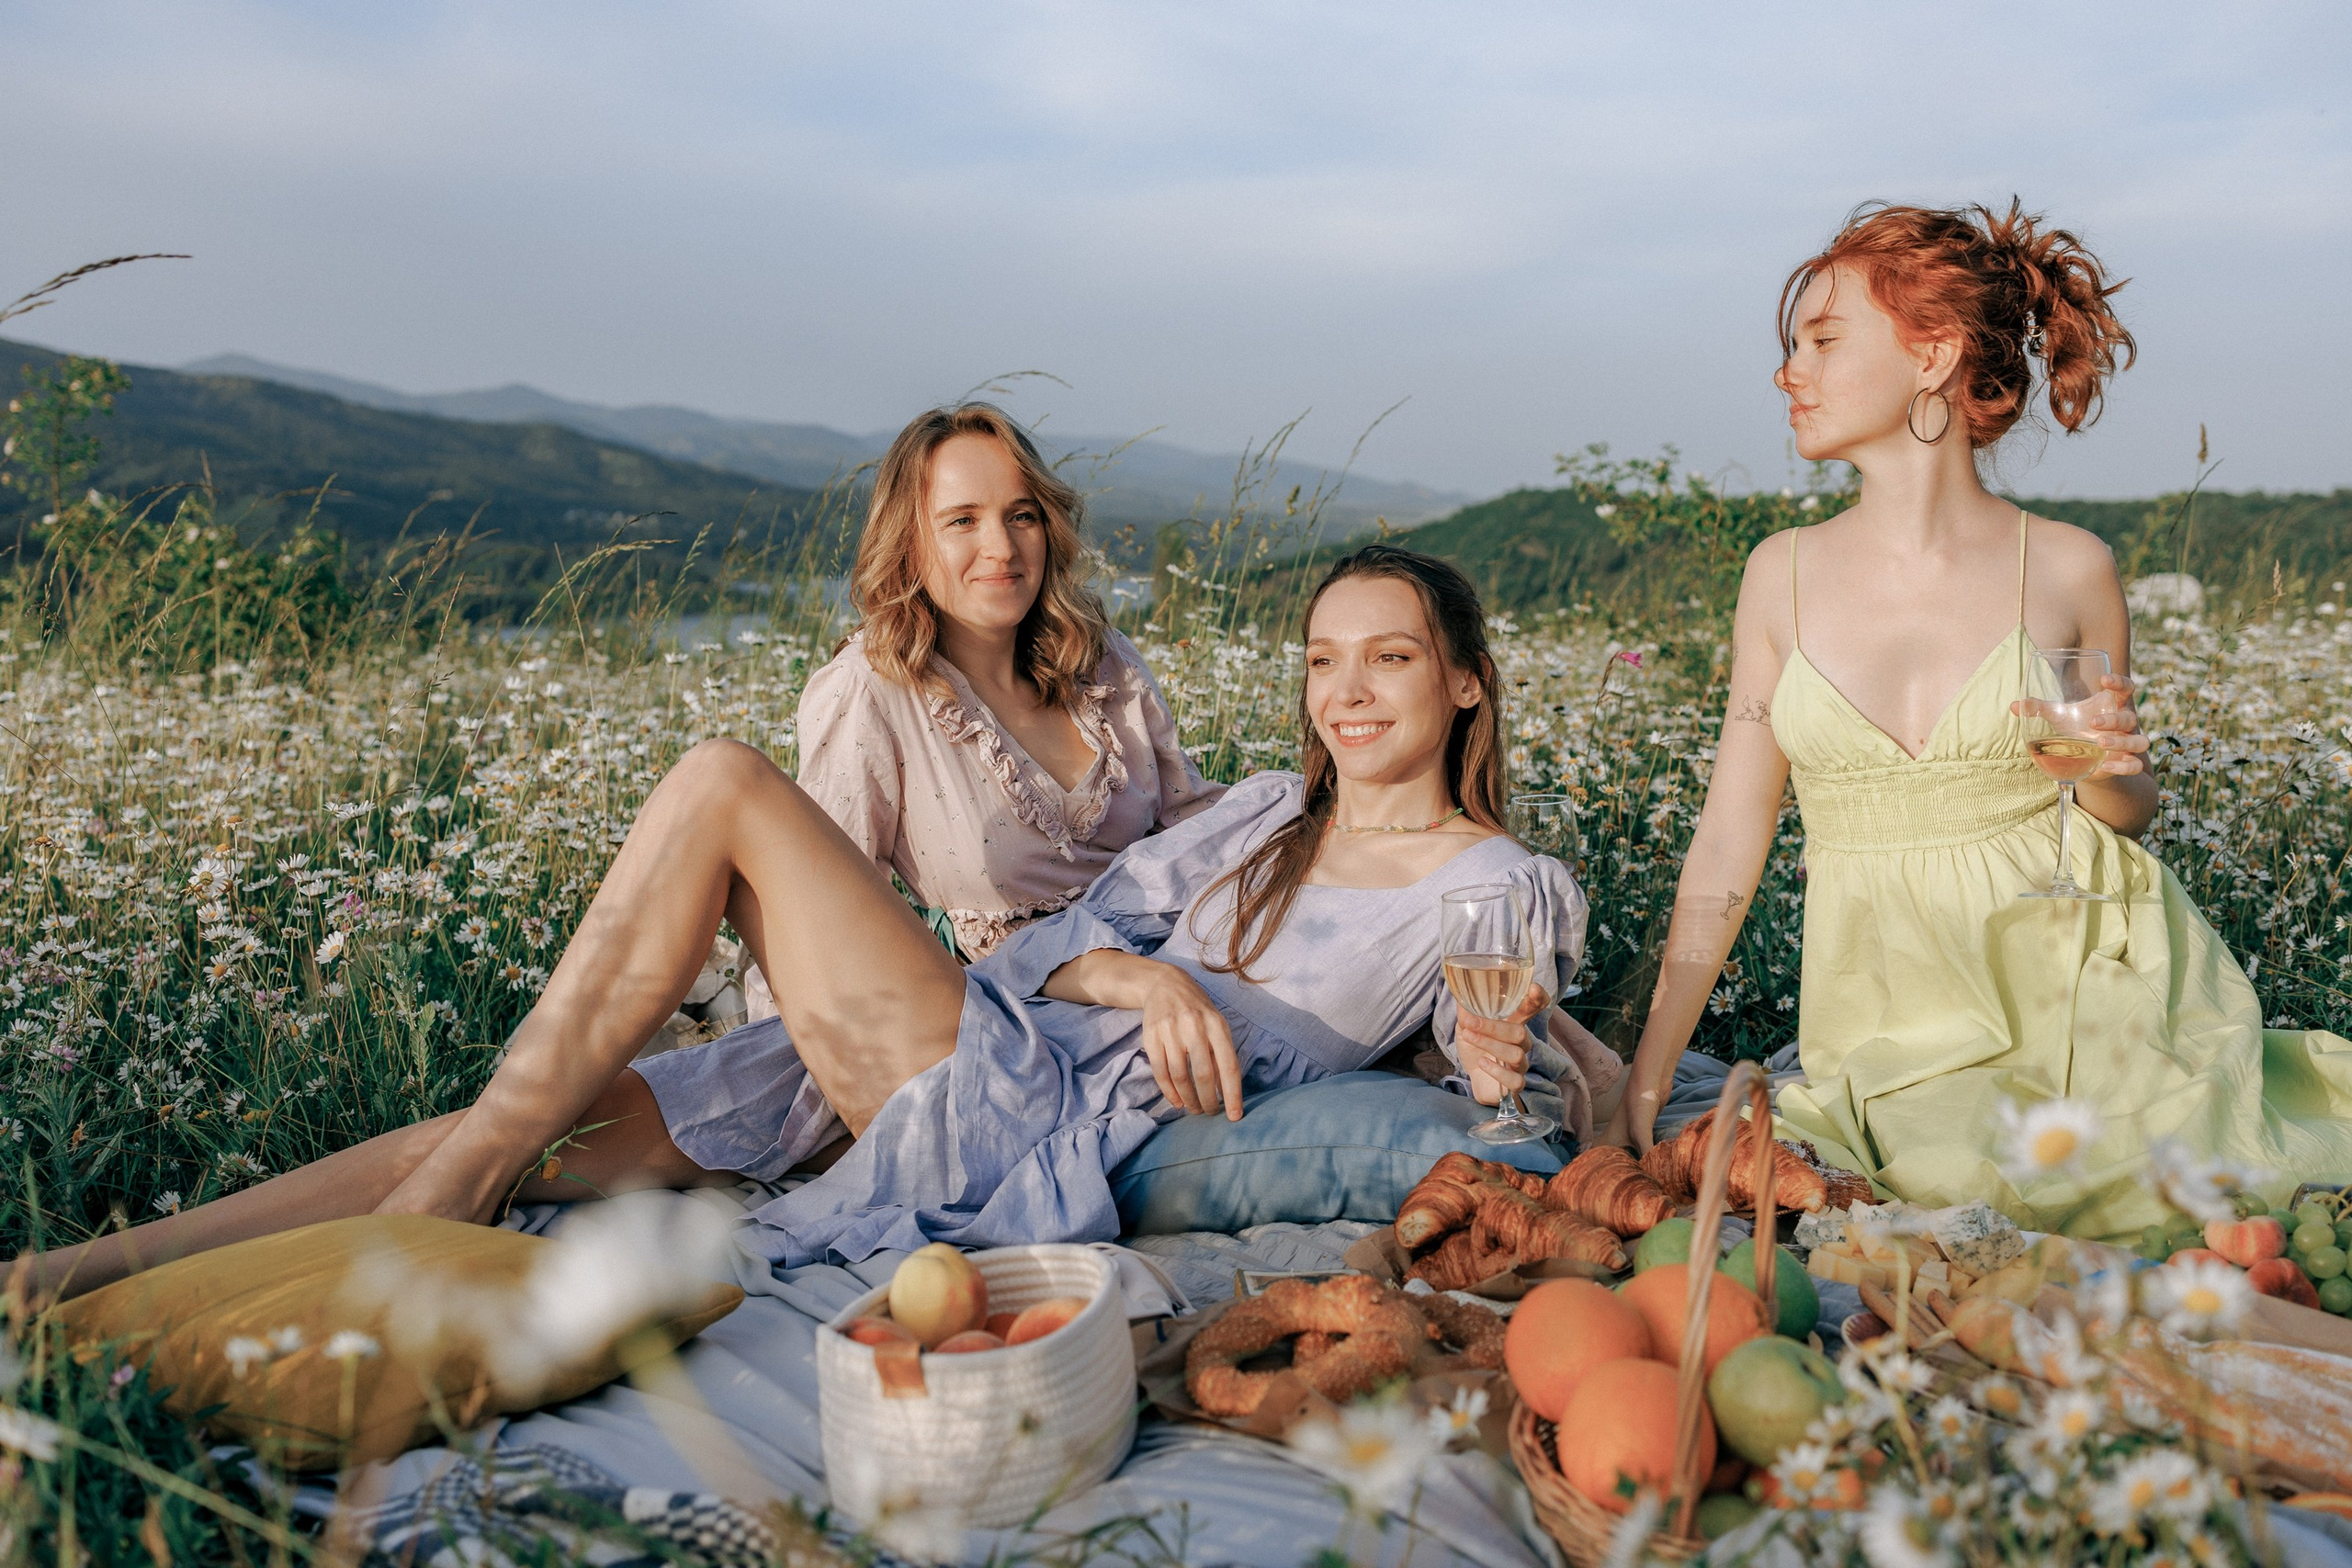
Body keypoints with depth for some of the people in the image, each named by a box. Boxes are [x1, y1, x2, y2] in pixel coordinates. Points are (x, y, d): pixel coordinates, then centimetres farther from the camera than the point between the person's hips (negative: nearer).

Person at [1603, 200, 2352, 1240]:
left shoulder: (2071, 570, -2)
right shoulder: (1783, 574, 1)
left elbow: (2128, 812, 12)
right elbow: (1729, 839, 2)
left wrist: (2105, 771, -13)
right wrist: (1643, 1090, -2)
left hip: (2083, 974, 1)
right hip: (1896, 1024, 0)